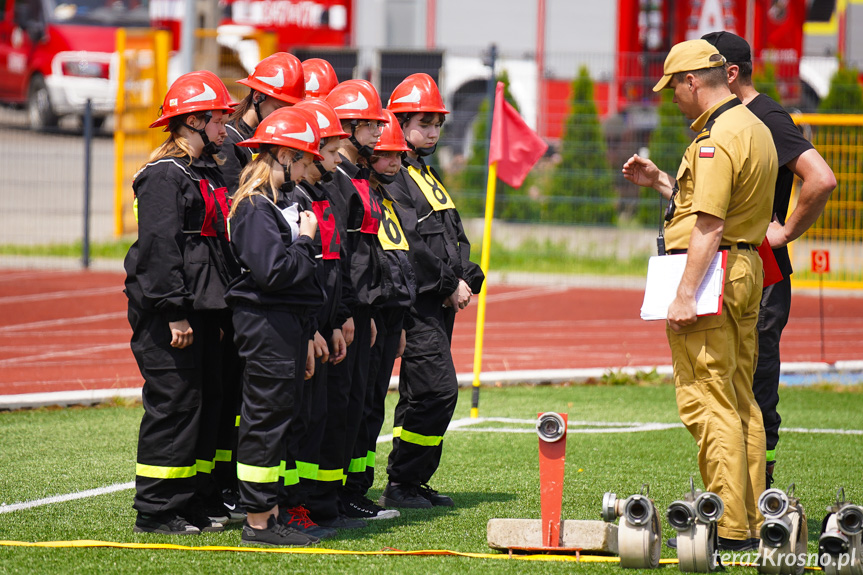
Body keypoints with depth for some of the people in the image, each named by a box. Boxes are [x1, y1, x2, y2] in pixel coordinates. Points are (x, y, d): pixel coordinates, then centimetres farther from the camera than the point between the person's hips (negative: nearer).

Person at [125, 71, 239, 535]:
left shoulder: (208, 173, 18)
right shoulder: (164, 176, -12)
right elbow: (160, 247, -19)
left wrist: (225, 309, 18)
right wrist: (174, 313, -22)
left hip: (203, 311, 10)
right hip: (169, 314, -10)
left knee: (206, 405, 10)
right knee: (173, 406, -8)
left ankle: (189, 501, 17)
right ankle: (155, 511, -4)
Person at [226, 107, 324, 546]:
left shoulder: (279, 201, 15)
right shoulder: (256, 207, -15)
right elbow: (272, 271, -24)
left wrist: (306, 335, 19)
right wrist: (306, 242, -10)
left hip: (288, 324, 10)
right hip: (266, 324, -10)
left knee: (281, 418, 12)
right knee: (266, 417, -5)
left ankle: (270, 515, 17)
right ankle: (257, 522, -1)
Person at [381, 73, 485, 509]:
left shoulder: (426, 175, 22)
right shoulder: (390, 176, -10)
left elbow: (454, 237, 22)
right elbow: (407, 245, -18)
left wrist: (467, 279, 5)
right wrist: (450, 284, -14)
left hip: (442, 300, 10)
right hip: (417, 302, -10)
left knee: (421, 395, 12)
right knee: (438, 390, -13)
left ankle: (413, 483, 17)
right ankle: (401, 485, -7)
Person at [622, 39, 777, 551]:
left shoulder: (718, 139, -16)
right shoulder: (755, 128, 16)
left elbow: (709, 226, -23)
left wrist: (685, 295, -25)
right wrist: (661, 182, 23)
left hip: (710, 272, -11)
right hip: (748, 270, 11)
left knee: (707, 404, -9)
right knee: (741, 403, 13)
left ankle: (729, 527, -12)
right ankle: (751, 522, 16)